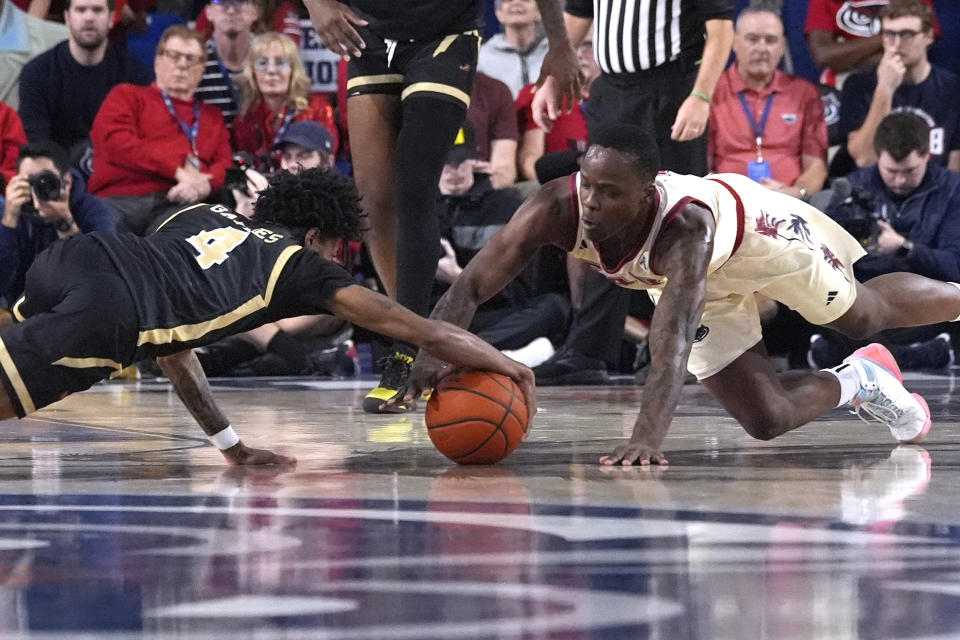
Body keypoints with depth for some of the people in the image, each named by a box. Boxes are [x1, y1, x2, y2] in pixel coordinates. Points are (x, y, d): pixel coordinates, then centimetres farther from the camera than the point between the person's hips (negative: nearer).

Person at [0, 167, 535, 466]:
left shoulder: (203, 214, 37)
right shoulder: (304, 264, 21)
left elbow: (170, 341, 42)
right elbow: (425, 332, 20)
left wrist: (232, 446, 43)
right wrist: (511, 366, 33)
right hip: (106, 314, -6)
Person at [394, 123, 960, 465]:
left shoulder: (684, 226, -49)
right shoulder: (557, 208, -38)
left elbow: (674, 338, -60)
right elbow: (471, 286, -39)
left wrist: (648, 436, -74)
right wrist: (432, 356, -58)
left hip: (752, 225, -4)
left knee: (865, 316, 22)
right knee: (767, 420, 6)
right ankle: (853, 383, 35)